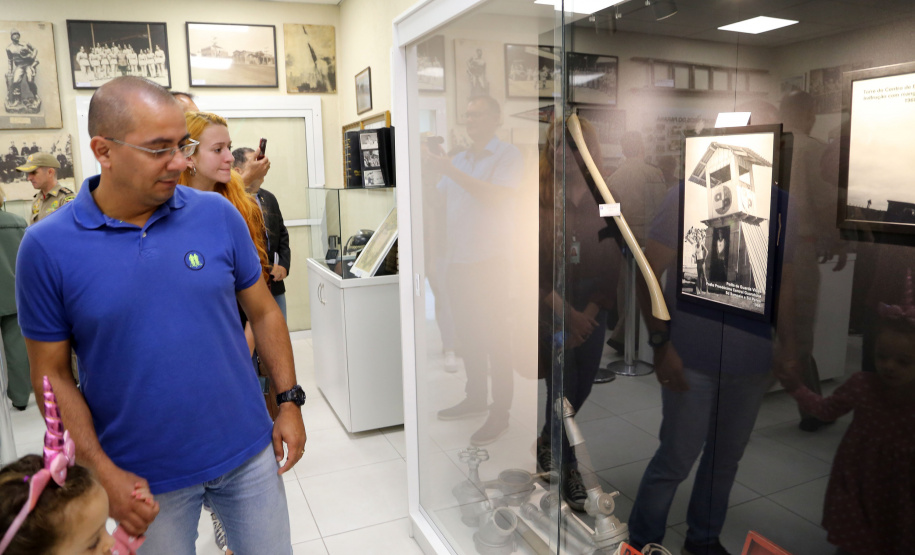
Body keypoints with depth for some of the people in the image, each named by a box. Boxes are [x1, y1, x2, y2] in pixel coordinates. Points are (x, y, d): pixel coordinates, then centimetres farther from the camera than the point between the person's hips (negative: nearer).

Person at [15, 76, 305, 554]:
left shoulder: (218, 214, -6)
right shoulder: (47, 247, -10)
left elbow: (263, 313, 2)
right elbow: (52, 375, -4)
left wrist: (289, 402, 0)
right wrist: (103, 472, -9)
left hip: (248, 453, 2)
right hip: (145, 476, -1)